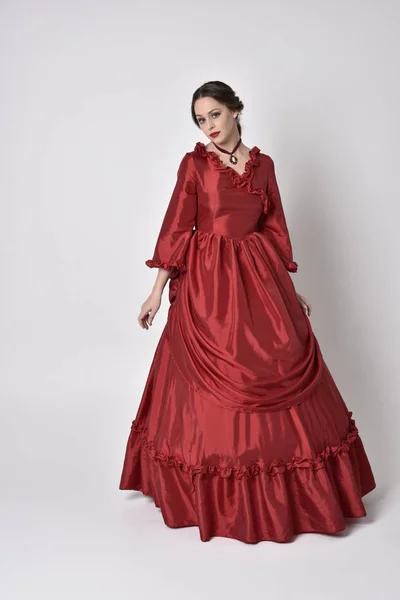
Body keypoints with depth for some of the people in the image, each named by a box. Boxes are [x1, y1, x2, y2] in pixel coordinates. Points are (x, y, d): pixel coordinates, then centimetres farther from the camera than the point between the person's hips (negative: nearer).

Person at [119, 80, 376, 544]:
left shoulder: (263, 164, 9)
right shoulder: (194, 164, 0)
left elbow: (275, 228, 12)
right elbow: (176, 228, -3)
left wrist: (289, 287, 11)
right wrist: (158, 290, -6)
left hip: (259, 280, 3)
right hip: (208, 284, -3)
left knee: (281, 376, 4)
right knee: (214, 388, 2)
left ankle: (289, 492, 23)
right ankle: (215, 498, 21)